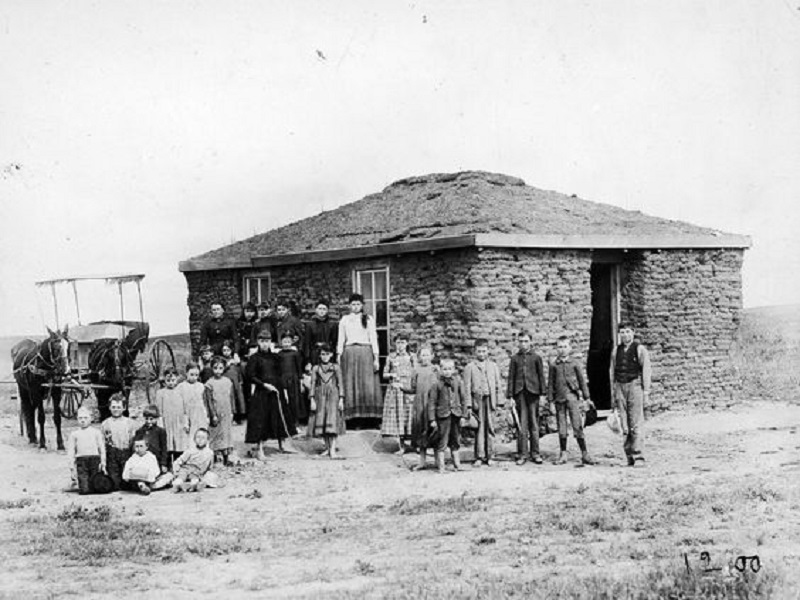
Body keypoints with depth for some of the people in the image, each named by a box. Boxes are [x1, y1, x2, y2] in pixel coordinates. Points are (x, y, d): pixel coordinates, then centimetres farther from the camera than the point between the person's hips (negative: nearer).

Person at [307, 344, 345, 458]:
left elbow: (340, 384, 5)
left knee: (333, 420, -12)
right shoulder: (316, 368, 8)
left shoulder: (336, 368, 5)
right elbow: (313, 384, 6)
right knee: (321, 422, 2)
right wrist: (312, 400, -1)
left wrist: (341, 400, -2)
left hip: (333, 397, -2)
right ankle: (327, 448, 12)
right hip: (320, 396, 2)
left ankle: (332, 449, -15)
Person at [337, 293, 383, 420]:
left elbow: (373, 338, 6)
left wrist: (376, 357, -2)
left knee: (367, 384, -7)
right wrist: (338, 357, 2)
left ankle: (369, 415, -6)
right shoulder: (344, 320, 12)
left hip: (365, 352, -1)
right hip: (349, 353, 1)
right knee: (350, 385, -4)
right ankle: (352, 416, -5)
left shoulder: (368, 319, 10)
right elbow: (340, 339, 11)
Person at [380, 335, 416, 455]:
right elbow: (384, 374, 12)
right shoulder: (391, 357, 8)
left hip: (408, 389, -1)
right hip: (394, 390, 1)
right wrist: (391, 375, -9)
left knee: (409, 415, -6)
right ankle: (401, 447, 2)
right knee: (396, 416, -3)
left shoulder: (411, 357, 7)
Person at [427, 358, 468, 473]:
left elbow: (463, 399, 8)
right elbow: (432, 402, -2)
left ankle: (457, 464, 22)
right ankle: (441, 466, 6)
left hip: (456, 414, 3)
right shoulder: (437, 384, -4)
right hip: (443, 415, -3)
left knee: (455, 441, 12)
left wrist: (463, 415, 4)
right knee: (442, 441, -1)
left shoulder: (457, 382, 3)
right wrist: (432, 419, -6)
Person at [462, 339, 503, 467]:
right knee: (479, 428, -3)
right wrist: (469, 404, -6)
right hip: (477, 400, -2)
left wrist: (498, 401, 7)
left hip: (490, 399, 2)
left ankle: (488, 456, 7)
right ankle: (479, 457, 1)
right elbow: (467, 387, 2)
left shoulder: (493, 366, 13)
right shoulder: (469, 367, 5)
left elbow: (498, 385, 14)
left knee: (490, 428, 1)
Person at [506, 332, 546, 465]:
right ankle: (522, 454, 3)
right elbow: (511, 378, 9)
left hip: (533, 393, 0)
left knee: (534, 424, 2)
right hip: (520, 393, 1)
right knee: (521, 424, -1)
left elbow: (541, 376, 8)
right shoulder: (515, 358, 10)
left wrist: (543, 393, 0)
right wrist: (510, 396, 2)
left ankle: (535, 453, 8)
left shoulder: (536, 357, 8)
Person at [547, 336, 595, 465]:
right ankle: (563, 454, 14)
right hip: (559, 399, 2)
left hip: (573, 397, -2)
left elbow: (582, 381, 8)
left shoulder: (574, 363, 4)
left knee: (577, 426, -6)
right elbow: (550, 383, 9)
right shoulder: (554, 365, 6)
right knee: (561, 428, 5)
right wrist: (550, 401, 6)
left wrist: (586, 398, 7)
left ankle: (584, 454, -1)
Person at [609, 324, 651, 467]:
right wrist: (614, 393, 12)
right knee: (625, 425, 1)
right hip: (620, 386, 4)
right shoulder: (616, 351, 15)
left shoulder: (640, 349, 2)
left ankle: (638, 456, -9)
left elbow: (646, 371, -2)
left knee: (636, 423, -9)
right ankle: (630, 456, 4)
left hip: (635, 385, -4)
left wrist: (646, 391, -8)